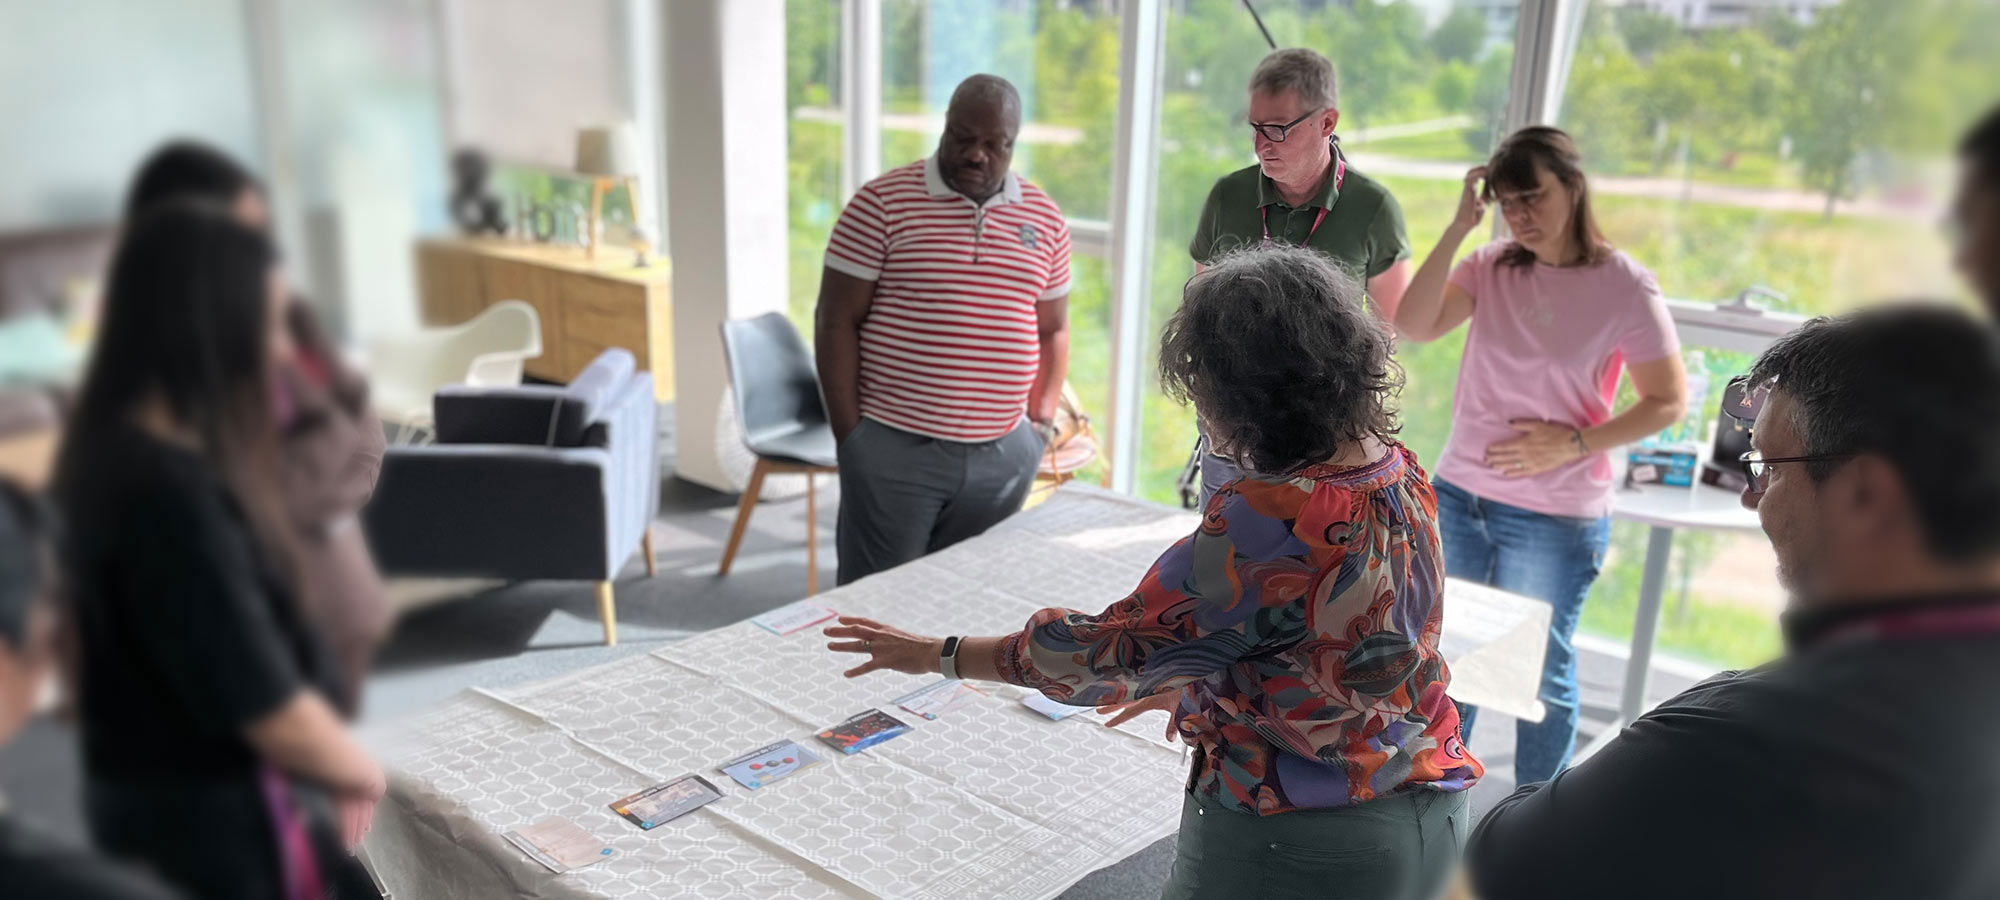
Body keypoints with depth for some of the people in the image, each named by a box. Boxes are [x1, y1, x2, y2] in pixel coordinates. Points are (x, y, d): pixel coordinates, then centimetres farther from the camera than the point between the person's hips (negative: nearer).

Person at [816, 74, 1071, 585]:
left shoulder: (1043, 218, 8)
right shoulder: (883, 203, -5)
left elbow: (1053, 329, 16)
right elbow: (837, 321, -5)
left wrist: (1043, 416, 5)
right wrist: (849, 434, -8)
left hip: (1003, 457, 4)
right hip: (893, 449, -3)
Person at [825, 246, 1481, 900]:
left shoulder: (1270, 520, -28)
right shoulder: (1398, 471, -2)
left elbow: (1120, 644, -20)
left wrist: (942, 655, -8)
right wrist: (1194, 681, 21)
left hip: (1298, 847, -8)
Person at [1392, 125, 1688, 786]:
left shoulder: (1625, 286, -10)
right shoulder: (1492, 266, 0)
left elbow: (1669, 402, -6)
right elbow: (1413, 327, -13)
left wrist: (1575, 442, -18)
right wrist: (1459, 227, -15)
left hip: (1555, 520, -4)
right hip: (1458, 499, 4)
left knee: (1542, 672, 10)